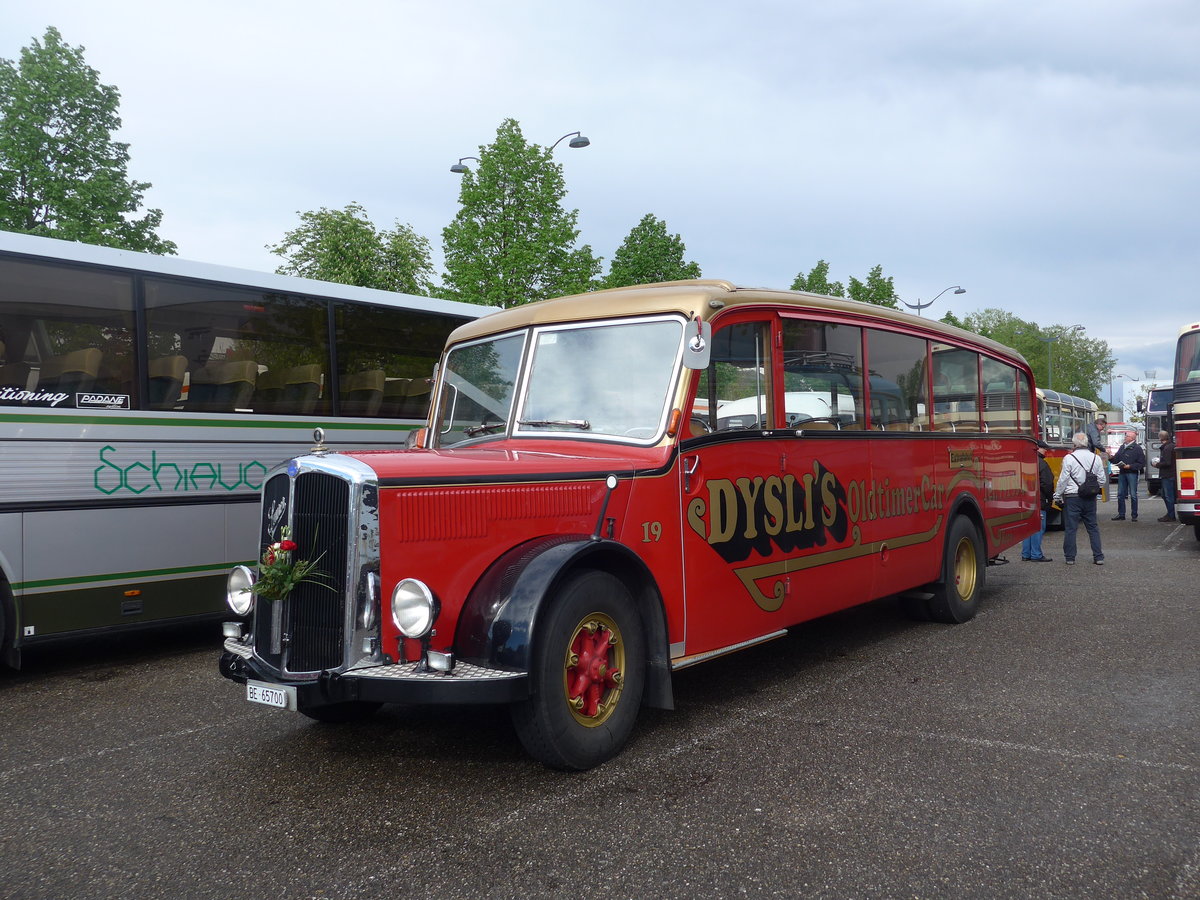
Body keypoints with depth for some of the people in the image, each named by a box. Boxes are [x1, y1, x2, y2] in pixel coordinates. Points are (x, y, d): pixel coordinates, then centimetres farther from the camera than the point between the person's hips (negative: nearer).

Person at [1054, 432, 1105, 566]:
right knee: (1093, 527, 13)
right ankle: (1098, 557, 14)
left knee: (1070, 528, 3)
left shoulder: (1069, 458, -12)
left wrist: (1057, 496, 1)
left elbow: (1063, 480, -10)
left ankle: (1070, 558, 6)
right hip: (1090, 498, 4)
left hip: (1072, 497, -4)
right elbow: (1102, 480, 6)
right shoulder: (1096, 458, 2)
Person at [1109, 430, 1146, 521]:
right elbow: (1116, 459, 14)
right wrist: (1112, 457, -6)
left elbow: (1141, 463, -9)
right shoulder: (1122, 447, 13)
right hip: (1122, 473, 6)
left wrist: (1130, 466, -17)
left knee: (1133, 495, -1)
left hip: (1132, 473, -6)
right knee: (1120, 494, 7)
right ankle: (1121, 514, 14)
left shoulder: (1137, 448, -5)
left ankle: (1134, 515, 7)